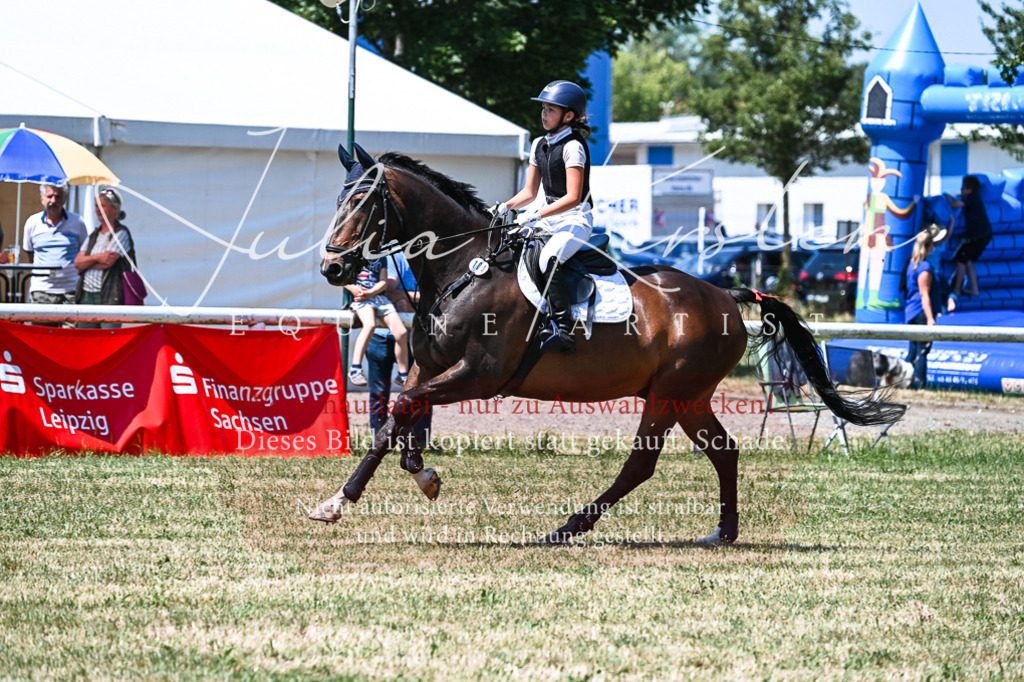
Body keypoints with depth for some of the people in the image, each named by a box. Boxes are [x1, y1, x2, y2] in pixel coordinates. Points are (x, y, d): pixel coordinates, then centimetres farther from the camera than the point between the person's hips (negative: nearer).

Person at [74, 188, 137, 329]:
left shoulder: (121, 234, -1)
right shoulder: (94, 235, 19)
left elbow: (109, 262, -12)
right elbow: (77, 262, 9)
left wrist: (86, 264, 1)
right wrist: (96, 257, -8)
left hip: (110, 296, -7)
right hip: (86, 295, 7)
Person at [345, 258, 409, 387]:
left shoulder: (381, 257, 21)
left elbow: (384, 282, 11)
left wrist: (370, 293, -10)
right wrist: (351, 287, -10)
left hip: (379, 296, 4)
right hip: (359, 295, -4)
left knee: (401, 332, -13)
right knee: (370, 324, -36)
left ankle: (403, 376, 3)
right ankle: (355, 370, -40)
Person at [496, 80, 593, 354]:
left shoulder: (573, 147, -14)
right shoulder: (539, 145, 12)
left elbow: (573, 198, -21)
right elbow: (529, 192, 16)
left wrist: (536, 215, -25)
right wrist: (505, 207, -2)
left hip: (575, 219, -9)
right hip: (549, 217, 9)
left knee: (549, 258, -35)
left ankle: (564, 330, -38)